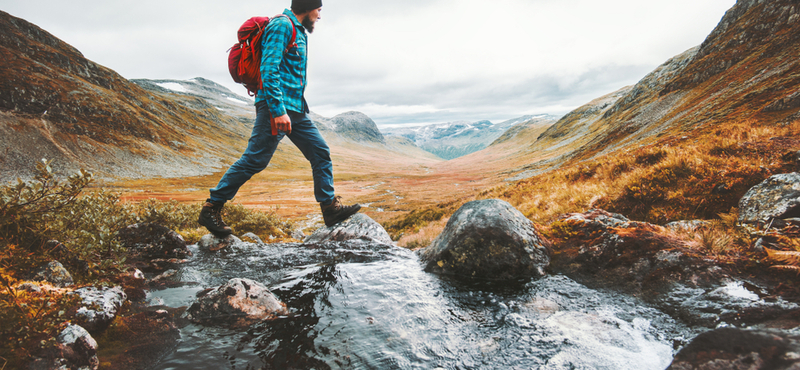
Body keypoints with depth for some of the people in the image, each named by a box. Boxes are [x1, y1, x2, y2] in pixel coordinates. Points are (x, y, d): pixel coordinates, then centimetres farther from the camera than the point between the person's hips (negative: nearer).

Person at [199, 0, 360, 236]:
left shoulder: (298, 31, 22)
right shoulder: (282, 26, -9)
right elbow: (268, 70, -20)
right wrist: (278, 111, -26)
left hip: (296, 109, 10)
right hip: (276, 106, -10)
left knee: (321, 153, 5)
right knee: (254, 160, -9)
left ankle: (331, 209, 8)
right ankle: (211, 209, 1)